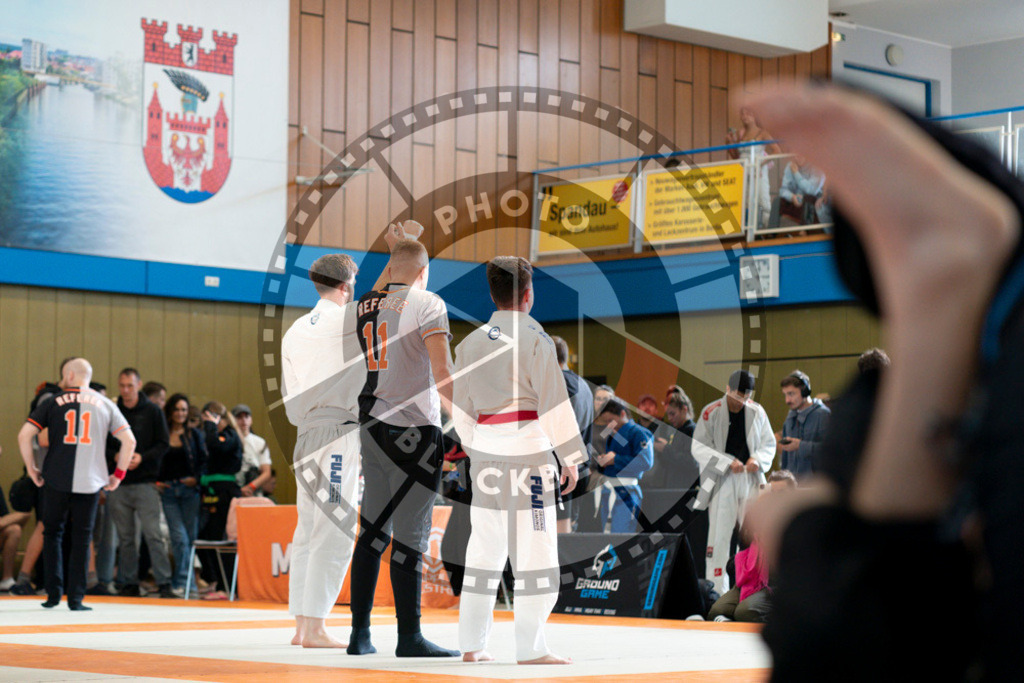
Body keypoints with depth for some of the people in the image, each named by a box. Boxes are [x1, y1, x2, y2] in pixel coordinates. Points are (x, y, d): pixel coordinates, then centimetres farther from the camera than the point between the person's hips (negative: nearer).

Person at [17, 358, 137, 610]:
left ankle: (53, 593, 8)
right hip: (90, 482, 1)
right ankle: (76, 598, 4)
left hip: (56, 481, -1)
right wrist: (118, 474, 12)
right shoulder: (105, 405, 9)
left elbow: (24, 435, -3)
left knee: (52, 534, 13)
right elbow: (129, 440, 5)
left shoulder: (53, 402, 4)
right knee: (82, 539, 6)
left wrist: (31, 469, 6)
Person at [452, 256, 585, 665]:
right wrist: (571, 459, -5)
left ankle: (471, 644, 15)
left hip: (485, 454, 6)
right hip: (528, 453, -6)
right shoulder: (534, 340, -9)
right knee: (534, 553, -2)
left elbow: (462, 410, 14)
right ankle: (530, 649, -3)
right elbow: (554, 404, -10)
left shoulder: (470, 344, 9)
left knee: (483, 550, 12)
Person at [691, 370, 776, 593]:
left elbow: (769, 443, 14)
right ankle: (716, 590, 2)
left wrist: (757, 459, -8)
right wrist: (728, 462, -17)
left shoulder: (757, 412, 6)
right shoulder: (711, 412, -4)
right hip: (722, 481, -3)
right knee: (720, 535, -4)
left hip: (751, 479, 3)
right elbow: (699, 447, -6)